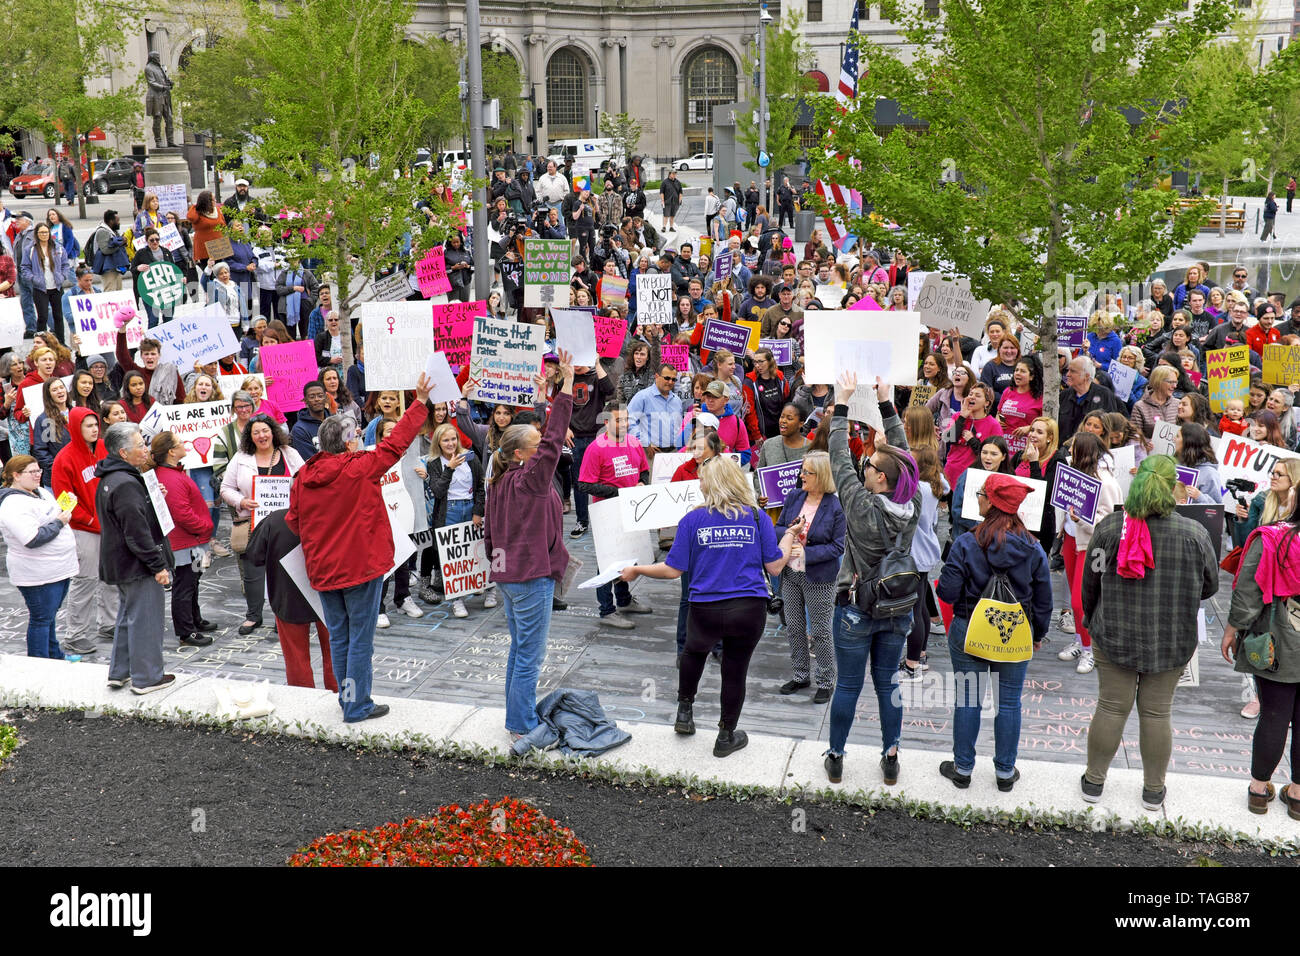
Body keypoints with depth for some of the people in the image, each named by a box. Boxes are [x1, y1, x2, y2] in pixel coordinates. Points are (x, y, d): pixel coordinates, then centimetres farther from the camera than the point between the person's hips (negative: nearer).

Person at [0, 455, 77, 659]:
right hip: (37, 573, -9)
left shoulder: (42, 492, 10)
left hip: (58, 569, 9)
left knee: (49, 615, 21)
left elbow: (55, 516, 29)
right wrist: (59, 523, -20)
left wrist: (65, 514, 9)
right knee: (41, 619, 0)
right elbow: (32, 540, -29)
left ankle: (55, 657, 33)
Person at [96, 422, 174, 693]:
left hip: (120, 564, 11)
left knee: (127, 616, 21)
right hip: (138, 567, -11)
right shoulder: (125, 484, -24)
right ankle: (146, 678, 10)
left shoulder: (109, 479, 10)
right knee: (145, 620, 0)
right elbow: (137, 533, -25)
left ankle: (119, 673, 30)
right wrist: (158, 565, -21)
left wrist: (152, 496, 9)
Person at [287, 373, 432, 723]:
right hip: (360, 566, -5)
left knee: (338, 637, 16)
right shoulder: (360, 468, -16)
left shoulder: (303, 477, -1)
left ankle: (347, 697, 28)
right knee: (360, 638, 3)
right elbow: (396, 443, -9)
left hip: (323, 570, 6)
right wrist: (420, 402, -2)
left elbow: (293, 521, 7)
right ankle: (357, 705, 8)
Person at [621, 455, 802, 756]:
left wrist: (636, 571, 13)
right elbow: (775, 566, 2)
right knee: (735, 670, 16)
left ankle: (684, 711, 39)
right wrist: (790, 535, 18)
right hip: (750, 610, 0)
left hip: (706, 611, 0)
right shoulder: (757, 517, 1)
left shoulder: (693, 520, -2)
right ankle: (726, 737, 29)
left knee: (695, 651, 31)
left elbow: (673, 570, -3)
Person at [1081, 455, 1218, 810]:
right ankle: (1154, 790, 25)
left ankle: (1094, 781, 23)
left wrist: (1091, 618, 18)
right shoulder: (1194, 534, -10)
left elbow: (1090, 582, 1)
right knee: (1157, 713, 11)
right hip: (1172, 642, 0)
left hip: (1114, 636, 0)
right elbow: (1210, 586, 3)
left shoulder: (1109, 527, -9)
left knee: (1111, 708, 11)